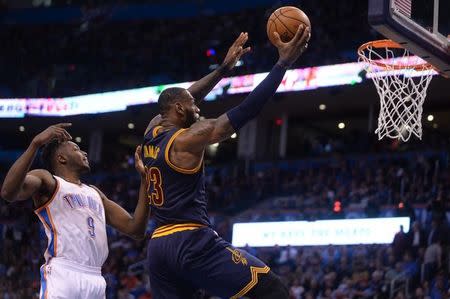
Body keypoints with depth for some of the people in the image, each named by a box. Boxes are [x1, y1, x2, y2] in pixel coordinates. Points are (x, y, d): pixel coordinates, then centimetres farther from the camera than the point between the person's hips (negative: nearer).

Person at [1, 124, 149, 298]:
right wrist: (36, 143, -19)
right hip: (62, 275, -7)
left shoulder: (95, 193, 28)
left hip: (95, 279, 7)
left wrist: (144, 177, 18)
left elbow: (135, 230, 22)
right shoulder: (46, 180, 8)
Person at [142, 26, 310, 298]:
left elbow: (178, 100, 31)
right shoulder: (189, 139, -8)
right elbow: (247, 110, -12)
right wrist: (284, 63, -8)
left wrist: (224, 68, 33)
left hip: (159, 247, 8)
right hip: (192, 242, -8)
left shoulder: (153, 130, 13)